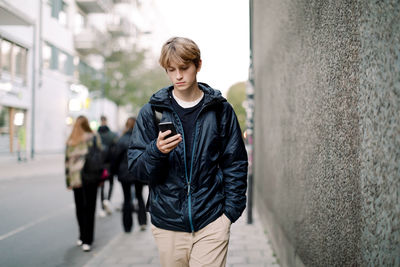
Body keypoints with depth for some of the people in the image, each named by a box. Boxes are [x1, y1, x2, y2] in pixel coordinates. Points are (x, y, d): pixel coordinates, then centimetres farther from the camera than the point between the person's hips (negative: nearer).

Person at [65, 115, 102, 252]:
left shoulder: (70, 141, 5)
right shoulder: (94, 137, -2)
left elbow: (67, 161, 6)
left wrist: (68, 181, 11)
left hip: (75, 178, 2)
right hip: (90, 178, -2)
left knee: (80, 208, 13)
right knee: (90, 209, 2)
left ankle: (82, 237, 20)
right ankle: (87, 240, -1)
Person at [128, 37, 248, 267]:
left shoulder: (220, 109, 3)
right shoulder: (152, 111, 2)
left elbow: (236, 163, 6)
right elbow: (136, 167, 0)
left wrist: (231, 211, 0)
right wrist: (156, 151, -20)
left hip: (211, 222, -1)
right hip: (167, 222, 1)